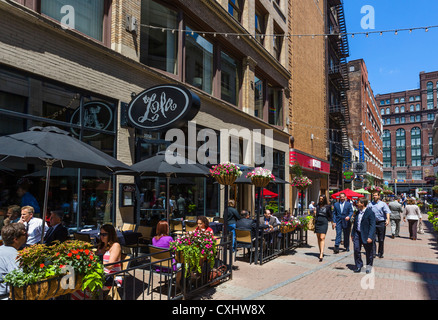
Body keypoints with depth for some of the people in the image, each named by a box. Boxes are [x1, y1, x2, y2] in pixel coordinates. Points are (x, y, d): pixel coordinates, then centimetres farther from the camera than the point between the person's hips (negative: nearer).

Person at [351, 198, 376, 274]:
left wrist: (370, 237, -22)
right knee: (356, 250, 1)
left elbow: (372, 226, -16)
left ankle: (369, 266, 27)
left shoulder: (370, 213, -13)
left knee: (368, 252, 9)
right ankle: (358, 266, 15)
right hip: (357, 234, 6)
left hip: (366, 235, -6)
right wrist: (352, 234, 17)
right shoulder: (358, 212, 9)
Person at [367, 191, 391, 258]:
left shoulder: (383, 204, 1)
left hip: (381, 223, -1)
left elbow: (387, 212, -12)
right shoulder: (370, 204, 8)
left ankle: (380, 253, 20)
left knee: (381, 239, 7)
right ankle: (373, 253, 0)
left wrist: (387, 219, -27)